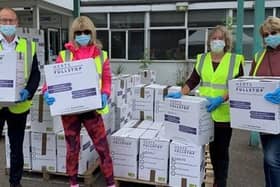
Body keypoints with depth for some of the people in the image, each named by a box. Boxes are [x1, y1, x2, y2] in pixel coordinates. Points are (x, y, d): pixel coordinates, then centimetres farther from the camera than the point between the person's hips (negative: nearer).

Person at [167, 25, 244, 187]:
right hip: (204, 112, 2)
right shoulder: (202, 59, 9)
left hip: (223, 113, -2)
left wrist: (221, 99, -21)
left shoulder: (235, 60, -1)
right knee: (210, 148, 8)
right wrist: (180, 93, -12)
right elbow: (192, 81, 5)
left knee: (221, 149, 7)